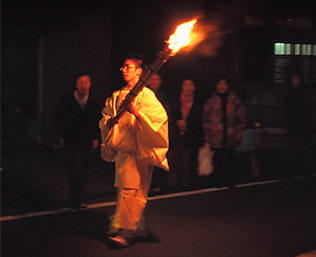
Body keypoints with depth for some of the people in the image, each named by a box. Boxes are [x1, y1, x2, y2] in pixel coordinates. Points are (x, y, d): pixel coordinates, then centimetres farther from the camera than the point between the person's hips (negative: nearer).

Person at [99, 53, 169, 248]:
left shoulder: (145, 95, -5)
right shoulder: (116, 97, 14)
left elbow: (160, 117, -15)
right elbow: (106, 117, 22)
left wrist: (136, 112, -23)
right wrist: (109, 121, -1)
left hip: (137, 150, -6)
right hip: (122, 149, 6)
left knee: (129, 190, -9)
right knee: (134, 192, 12)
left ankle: (125, 231, -3)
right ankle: (138, 229, 22)